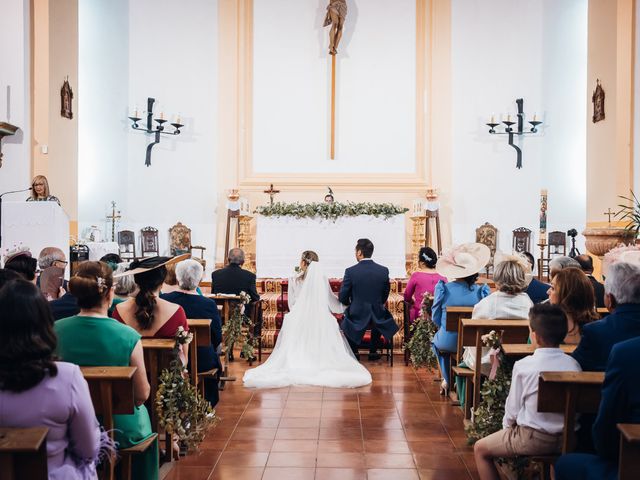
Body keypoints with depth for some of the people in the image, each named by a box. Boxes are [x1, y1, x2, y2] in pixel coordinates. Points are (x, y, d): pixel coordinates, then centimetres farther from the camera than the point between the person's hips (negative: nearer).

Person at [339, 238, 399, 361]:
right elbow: (385, 296, 5)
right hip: (377, 316, 2)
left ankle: (354, 352, 34)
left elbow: (342, 298, -7)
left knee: (345, 319, 31)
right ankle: (373, 351, 36)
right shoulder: (384, 270, -6)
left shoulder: (350, 271, -14)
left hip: (357, 315, -2)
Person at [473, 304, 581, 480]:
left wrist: (506, 426, 12)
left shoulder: (523, 366, -17)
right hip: (568, 438, 5)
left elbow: (513, 408, -8)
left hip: (534, 439, -5)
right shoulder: (573, 365, -5)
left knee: (480, 449, 13)